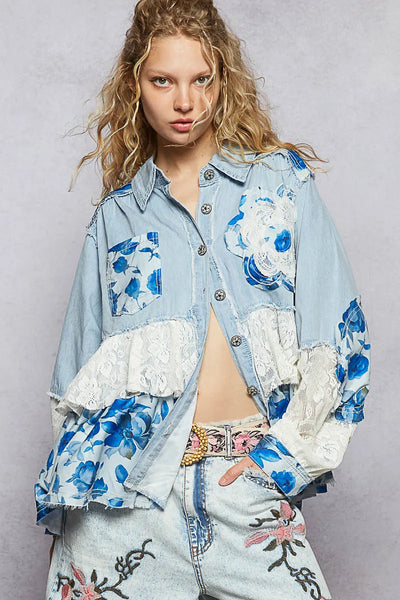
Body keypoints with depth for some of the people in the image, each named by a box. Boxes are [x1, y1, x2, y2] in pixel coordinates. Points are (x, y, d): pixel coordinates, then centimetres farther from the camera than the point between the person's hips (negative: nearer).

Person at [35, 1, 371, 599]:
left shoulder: (284, 179, 6)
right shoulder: (117, 213, 9)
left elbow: (335, 327, 1)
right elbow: (81, 366, 13)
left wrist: (290, 448, -5)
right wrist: (66, 485, 12)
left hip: (248, 477, 0)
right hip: (128, 479, 1)